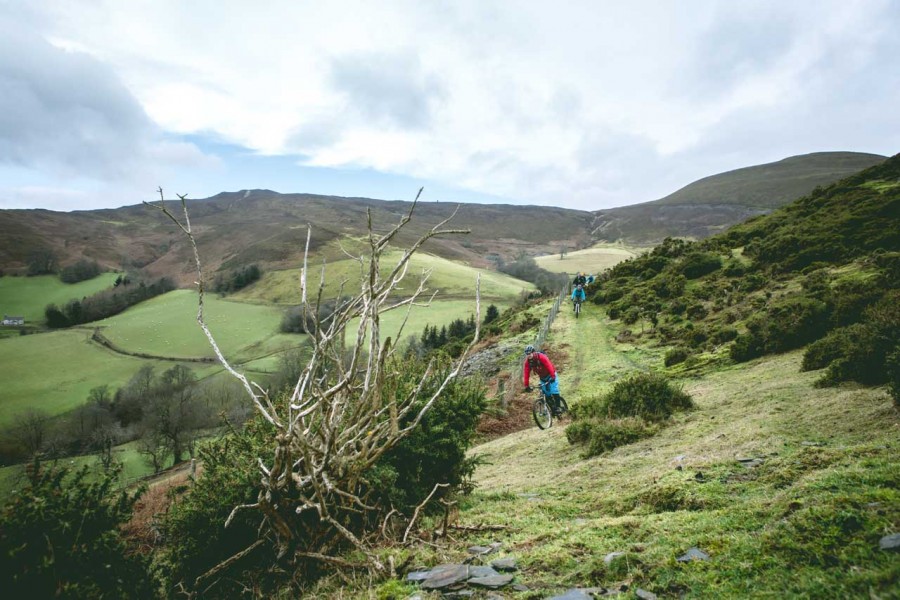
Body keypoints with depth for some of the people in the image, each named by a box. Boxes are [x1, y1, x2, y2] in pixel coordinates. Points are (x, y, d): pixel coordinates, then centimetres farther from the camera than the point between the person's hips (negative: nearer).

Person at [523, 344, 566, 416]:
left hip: (550, 375, -5)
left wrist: (553, 377, -47)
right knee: (547, 395, 2)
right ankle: (553, 410, 12)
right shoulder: (528, 362, -11)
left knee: (554, 392, -18)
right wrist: (526, 386, -14)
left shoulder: (541, 357, -27)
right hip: (543, 378, 5)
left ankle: (558, 408, -6)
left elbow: (549, 366, -36)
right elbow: (527, 373, -9)